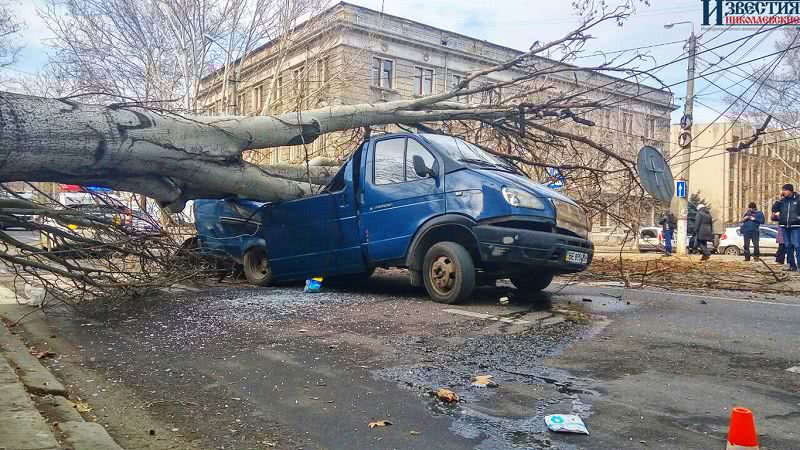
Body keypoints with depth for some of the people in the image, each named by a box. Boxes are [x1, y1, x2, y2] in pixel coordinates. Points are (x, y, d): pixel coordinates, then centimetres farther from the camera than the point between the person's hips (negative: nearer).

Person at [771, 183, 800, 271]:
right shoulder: (782, 200, 9)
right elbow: (774, 209, 0)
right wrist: (780, 198, -5)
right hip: (784, 227, 4)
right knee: (788, 246, 6)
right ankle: (792, 265, 11)